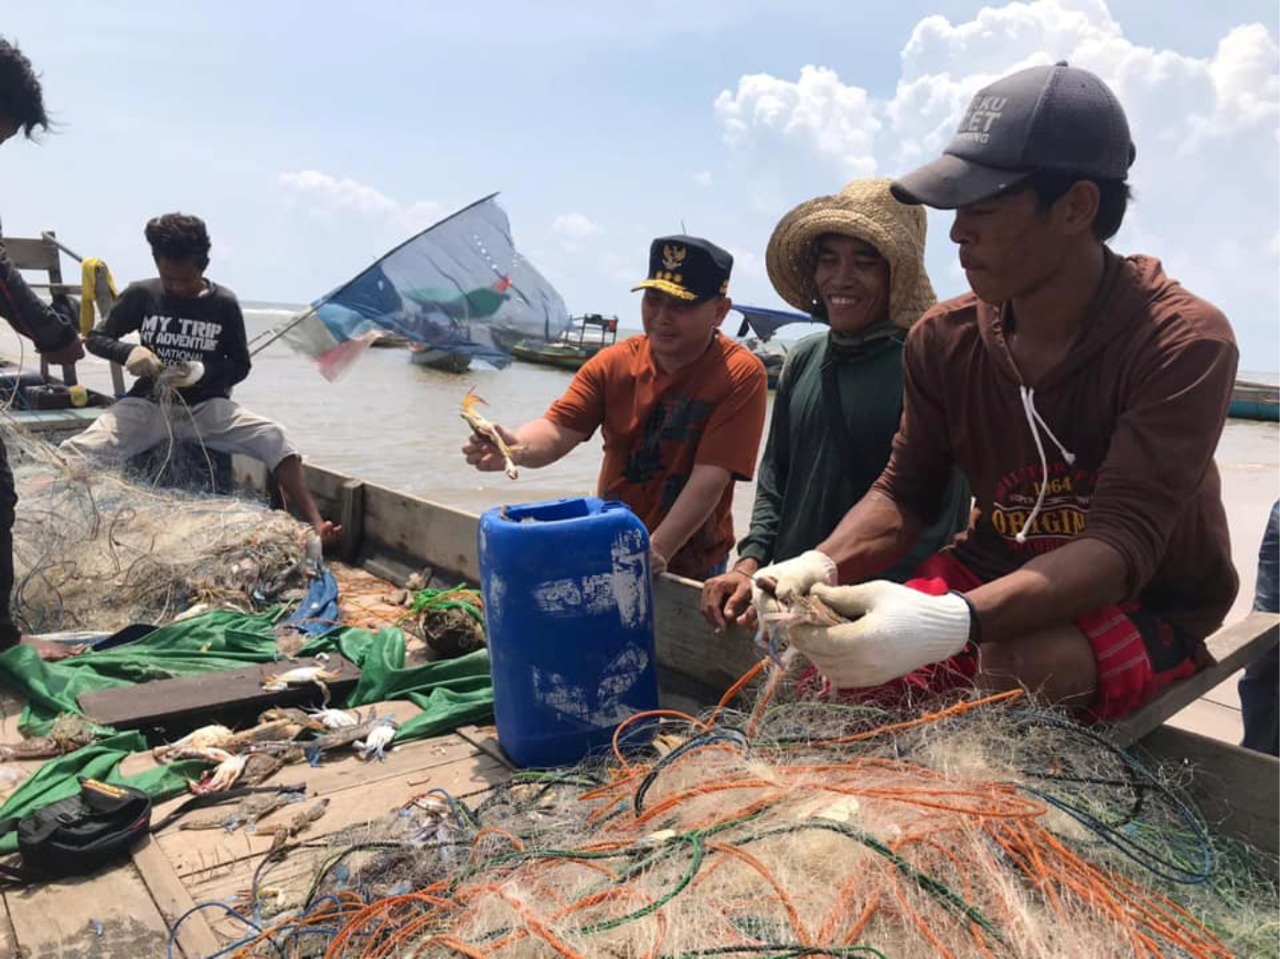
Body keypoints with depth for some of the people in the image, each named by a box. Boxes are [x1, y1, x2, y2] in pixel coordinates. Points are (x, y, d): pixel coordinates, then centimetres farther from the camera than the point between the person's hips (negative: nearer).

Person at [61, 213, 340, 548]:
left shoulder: (224, 304, -1)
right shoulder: (141, 295, 0)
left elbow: (241, 366, 5)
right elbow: (95, 338, 8)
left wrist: (205, 372, -16)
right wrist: (129, 352, -15)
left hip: (207, 408, -2)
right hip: (148, 406, 2)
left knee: (273, 438, -27)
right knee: (76, 455, -25)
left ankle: (315, 526, -32)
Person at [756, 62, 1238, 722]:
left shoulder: (1182, 344, -23)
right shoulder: (945, 338, -8)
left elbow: (1123, 545, -31)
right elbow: (904, 493, -2)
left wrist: (950, 622, -48)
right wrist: (822, 565, -24)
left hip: (1150, 604, -3)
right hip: (1001, 576, 4)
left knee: (1020, 665, -35)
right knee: (835, 672, -18)